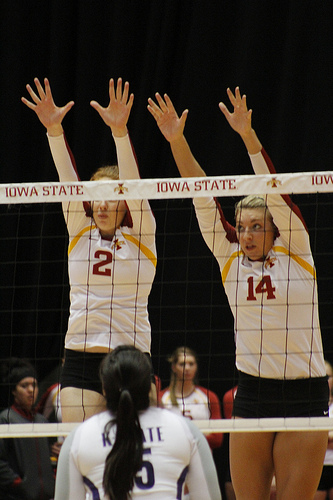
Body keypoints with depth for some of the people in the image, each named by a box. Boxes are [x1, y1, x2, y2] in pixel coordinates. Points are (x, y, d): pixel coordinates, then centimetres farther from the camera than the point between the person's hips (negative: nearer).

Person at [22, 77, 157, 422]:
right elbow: (68, 181, -4)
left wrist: (119, 130, -29)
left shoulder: (140, 235, 1)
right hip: (79, 359, 2)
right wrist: (53, 129, -18)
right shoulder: (79, 232, 8)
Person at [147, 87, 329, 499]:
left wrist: (249, 137, -26)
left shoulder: (295, 251, -1)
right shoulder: (229, 258, 7)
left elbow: (275, 191, -14)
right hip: (251, 390, 3)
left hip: (304, 392, -3)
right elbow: (202, 199, -1)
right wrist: (177, 142, -10)